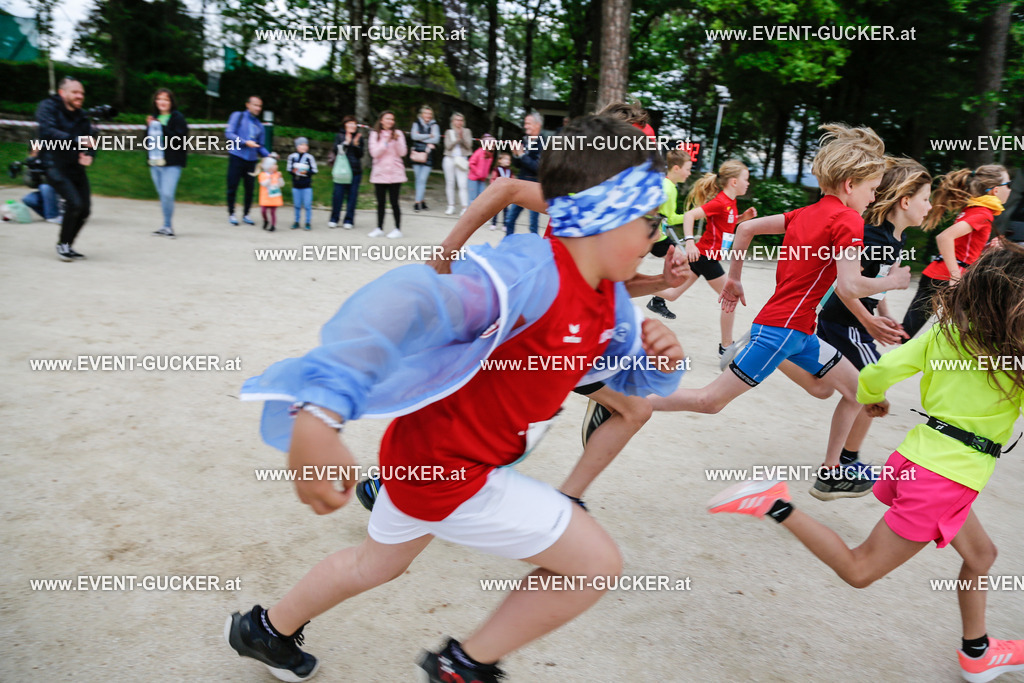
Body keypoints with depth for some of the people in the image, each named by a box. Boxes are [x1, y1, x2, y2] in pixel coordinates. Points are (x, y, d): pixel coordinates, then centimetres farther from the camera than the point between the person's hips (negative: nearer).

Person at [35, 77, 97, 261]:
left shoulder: (81, 116, 13)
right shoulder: (48, 107, -5)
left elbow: (91, 140, 13)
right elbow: (48, 131, -21)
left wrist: (89, 155, -10)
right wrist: (77, 140, -32)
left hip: (76, 167, 6)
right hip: (54, 165, -6)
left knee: (85, 208, 0)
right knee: (74, 203, -21)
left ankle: (68, 246, 19)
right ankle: (62, 244, -2)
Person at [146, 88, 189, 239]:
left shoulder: (178, 118, -5)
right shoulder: (154, 117, 15)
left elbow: (180, 138, -17)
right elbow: (149, 139, 24)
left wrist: (161, 127, -20)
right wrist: (149, 126, 6)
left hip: (172, 164, -7)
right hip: (155, 163, 7)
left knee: (167, 194, -16)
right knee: (162, 196, 10)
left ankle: (167, 226, -5)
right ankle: (167, 226, 17)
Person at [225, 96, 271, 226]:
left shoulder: (259, 125, 16)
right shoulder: (238, 116, 4)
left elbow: (260, 146, 16)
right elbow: (229, 133, -6)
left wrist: (268, 155, -3)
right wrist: (245, 142, -16)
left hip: (251, 159, 4)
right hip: (237, 156, -4)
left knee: (249, 188, 3)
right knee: (232, 186, 0)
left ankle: (245, 214, 17)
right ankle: (231, 214, 12)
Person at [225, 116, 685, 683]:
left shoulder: (610, 299, 0)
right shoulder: (531, 273, -30)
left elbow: (631, 376, 14)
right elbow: (409, 303, -46)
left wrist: (660, 358, -11)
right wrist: (320, 412, -58)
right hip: (452, 473, -9)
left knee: (375, 564, 31)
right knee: (597, 563, 0)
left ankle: (266, 631, 56)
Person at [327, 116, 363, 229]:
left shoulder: (359, 137, 10)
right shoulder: (339, 136, 6)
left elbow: (360, 155, 4)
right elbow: (336, 150, -5)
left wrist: (356, 144, -11)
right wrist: (346, 142, -15)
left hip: (355, 170, 1)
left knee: (352, 196, 1)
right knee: (338, 195, -1)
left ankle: (349, 220, 8)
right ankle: (334, 219, 10)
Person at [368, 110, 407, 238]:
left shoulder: (398, 133, 5)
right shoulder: (375, 134, 5)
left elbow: (402, 153, -3)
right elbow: (374, 153, -5)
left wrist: (396, 140, -17)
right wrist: (386, 142, -15)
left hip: (395, 173, -1)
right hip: (380, 173, 1)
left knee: (394, 202, -2)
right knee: (380, 203, 7)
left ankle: (398, 229, 6)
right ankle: (379, 228, 16)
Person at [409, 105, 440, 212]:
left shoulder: (434, 125, 6)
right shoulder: (416, 124, 9)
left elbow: (436, 139, -8)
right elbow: (414, 136, -6)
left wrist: (421, 138, -9)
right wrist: (429, 136, -9)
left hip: (428, 156, -2)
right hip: (417, 155, 2)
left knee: (422, 180, -12)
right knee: (418, 180, 5)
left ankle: (418, 202, -13)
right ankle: (422, 202, 14)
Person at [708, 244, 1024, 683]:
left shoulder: (945, 330, 0)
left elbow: (877, 372, -3)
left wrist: (871, 399, 19)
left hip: (920, 453, 7)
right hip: (949, 478, -7)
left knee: (980, 553, 28)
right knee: (859, 571, 4)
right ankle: (775, 506, -9)